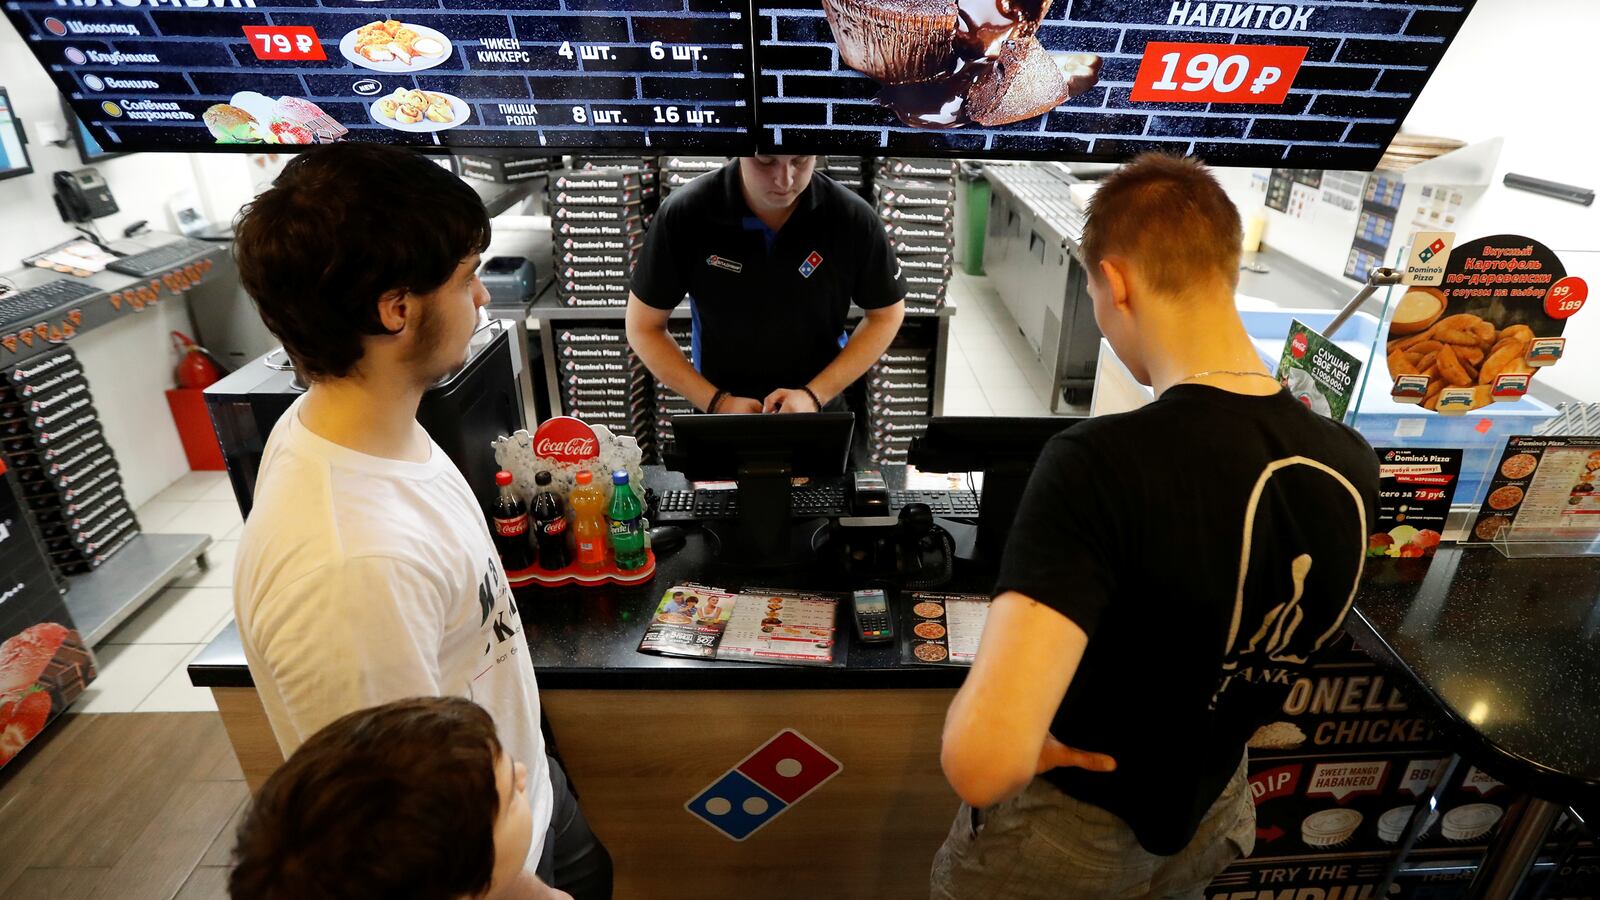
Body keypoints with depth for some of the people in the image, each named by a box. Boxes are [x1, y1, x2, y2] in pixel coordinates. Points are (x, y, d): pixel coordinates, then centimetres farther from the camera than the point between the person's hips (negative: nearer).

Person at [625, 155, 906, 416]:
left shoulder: (853, 217, -18)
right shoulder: (683, 214, -18)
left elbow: (886, 315, -5)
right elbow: (643, 327, -9)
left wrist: (815, 395, -16)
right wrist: (716, 401, -20)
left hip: (819, 414, 0)